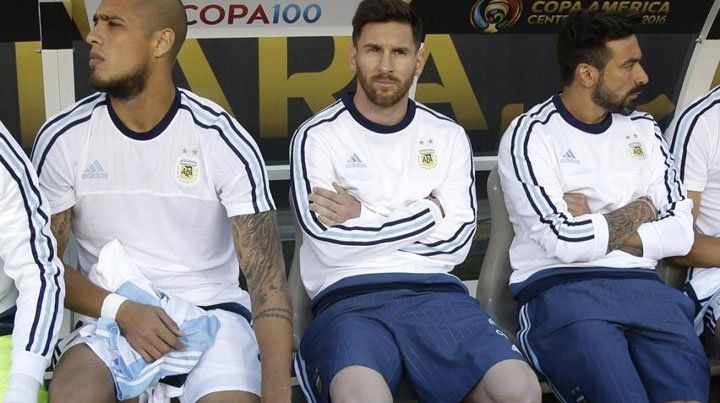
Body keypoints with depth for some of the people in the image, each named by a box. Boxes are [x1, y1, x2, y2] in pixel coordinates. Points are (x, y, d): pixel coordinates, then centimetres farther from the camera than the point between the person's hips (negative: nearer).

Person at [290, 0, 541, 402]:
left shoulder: (448, 136, 16)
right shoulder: (317, 136, 5)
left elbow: (456, 240, 6)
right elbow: (330, 242, -7)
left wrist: (365, 218, -1)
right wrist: (426, 214, 1)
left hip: (435, 292, 3)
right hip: (349, 295, -3)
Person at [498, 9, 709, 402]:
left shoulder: (643, 129, 18)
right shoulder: (531, 134, 0)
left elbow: (681, 231, 9)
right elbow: (566, 243, -12)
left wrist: (595, 227, -3)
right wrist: (637, 212, 4)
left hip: (642, 285, 4)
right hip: (559, 287, -4)